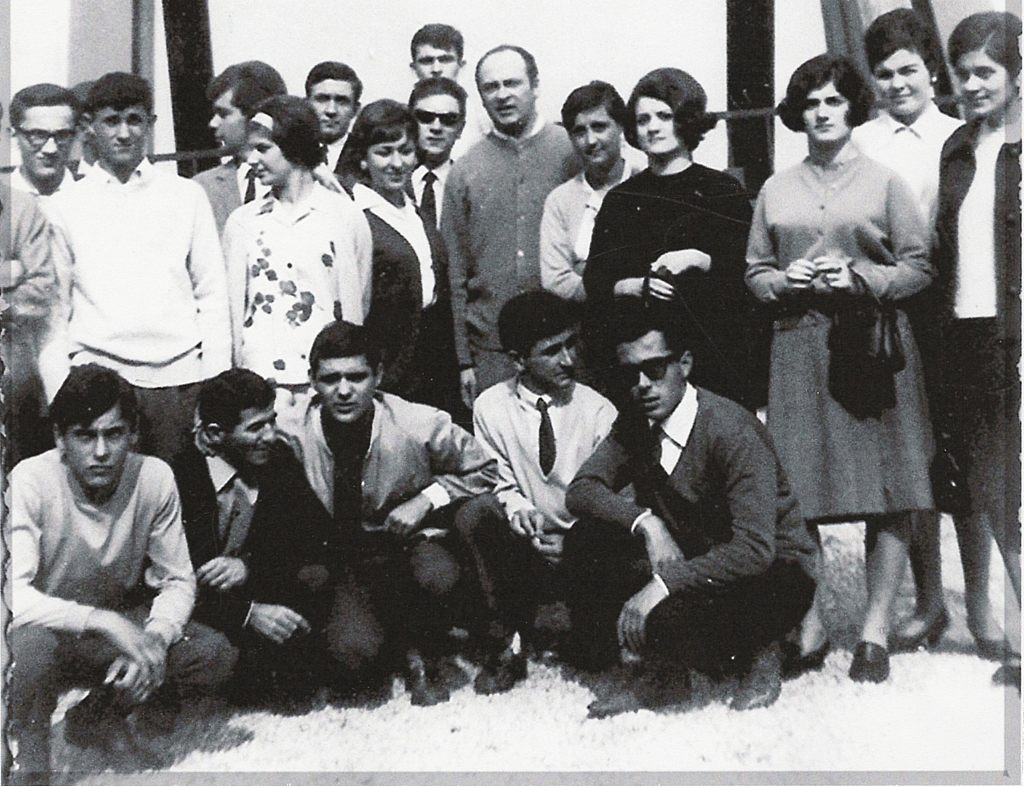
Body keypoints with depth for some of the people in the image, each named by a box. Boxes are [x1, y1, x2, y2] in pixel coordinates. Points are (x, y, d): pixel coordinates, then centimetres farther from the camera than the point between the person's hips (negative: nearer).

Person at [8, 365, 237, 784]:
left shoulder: (154, 478, -13)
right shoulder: (30, 482, -22)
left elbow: (178, 581, -6)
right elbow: (15, 597, -29)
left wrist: (154, 640, -26)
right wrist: (103, 622, -40)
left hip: (120, 623, 4)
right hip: (47, 628, -4)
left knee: (215, 655, -19)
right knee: (32, 646, -39)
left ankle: (96, 715, 4)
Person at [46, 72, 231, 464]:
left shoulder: (187, 196, 10)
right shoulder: (65, 205, 10)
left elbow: (213, 295, 8)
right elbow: (55, 304, 11)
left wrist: (218, 386, 1)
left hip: (180, 374, 0)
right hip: (97, 376, 0)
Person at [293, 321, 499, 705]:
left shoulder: (417, 425, -14)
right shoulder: (294, 438, -13)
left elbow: (484, 471, -1)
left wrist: (427, 499, -14)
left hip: (406, 543, 0)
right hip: (338, 564, 0)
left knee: (437, 574, -35)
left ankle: (422, 659, -2)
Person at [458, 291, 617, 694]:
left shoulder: (598, 411, -6)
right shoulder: (491, 407, -3)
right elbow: (501, 487, 4)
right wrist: (520, 512, -19)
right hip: (525, 544, 1)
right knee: (474, 509, -29)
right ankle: (502, 644, -17)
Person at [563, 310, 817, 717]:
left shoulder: (733, 431, -23)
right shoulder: (636, 424, -1)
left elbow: (754, 550, -31)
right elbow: (582, 489, -6)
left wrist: (663, 583, -36)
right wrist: (646, 522, -24)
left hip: (771, 575, -7)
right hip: (691, 558, 7)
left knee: (665, 620, -34)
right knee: (585, 541, -14)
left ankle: (756, 652, 0)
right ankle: (662, 671, -2)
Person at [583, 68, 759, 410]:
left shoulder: (722, 191, 6)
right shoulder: (620, 199, 13)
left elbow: (749, 270, -1)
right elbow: (594, 281, 8)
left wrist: (699, 261, -14)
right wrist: (637, 286, -9)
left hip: (712, 347, -2)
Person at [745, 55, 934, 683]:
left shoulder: (885, 182, 6)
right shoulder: (776, 190, 14)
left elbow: (921, 267, 2)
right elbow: (754, 273, 15)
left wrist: (860, 278, -12)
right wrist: (786, 281, -6)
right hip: (799, 349, 2)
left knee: (889, 498, -3)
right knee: (798, 496, 0)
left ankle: (876, 631, 6)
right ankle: (811, 625, 13)